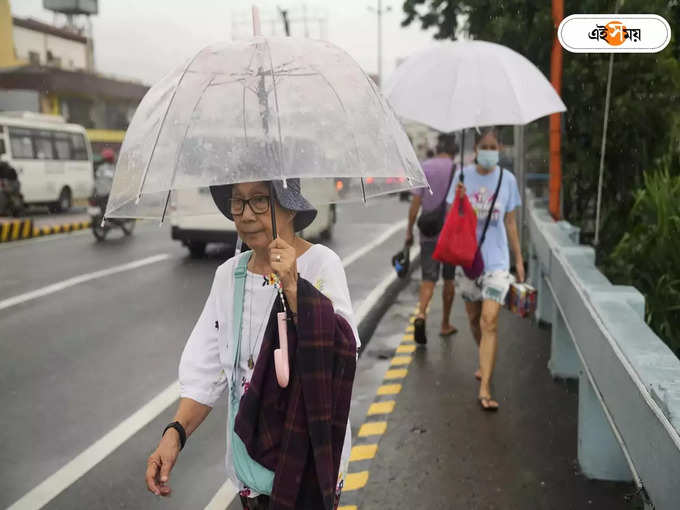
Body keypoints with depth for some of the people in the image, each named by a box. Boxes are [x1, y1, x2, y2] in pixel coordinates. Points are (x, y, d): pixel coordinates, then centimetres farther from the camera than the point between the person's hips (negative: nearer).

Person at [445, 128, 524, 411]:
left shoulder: (507, 179, 3)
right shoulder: (463, 176, 2)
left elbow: (510, 222, 9)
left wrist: (519, 259, 10)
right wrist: (458, 201, -19)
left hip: (497, 258, -1)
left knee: (490, 321, -11)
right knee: (474, 318, 15)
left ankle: (485, 389, -9)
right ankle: (486, 363, 42)